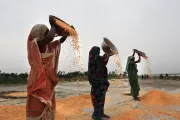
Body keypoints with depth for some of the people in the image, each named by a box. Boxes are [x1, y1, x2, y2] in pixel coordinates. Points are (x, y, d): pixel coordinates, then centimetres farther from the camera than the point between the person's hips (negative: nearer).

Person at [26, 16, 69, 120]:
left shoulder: (48, 46, 6)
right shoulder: (34, 44, -15)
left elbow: (60, 41, 21)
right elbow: (50, 37, -31)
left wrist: (65, 35, 4)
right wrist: (53, 25, -15)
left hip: (48, 82, 8)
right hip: (38, 82, -8)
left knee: (48, 108, 16)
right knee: (36, 109, -2)